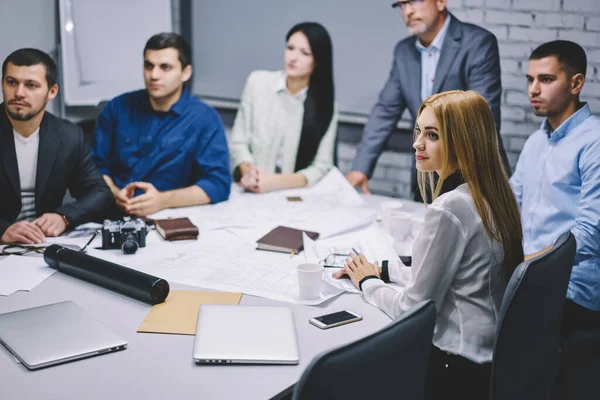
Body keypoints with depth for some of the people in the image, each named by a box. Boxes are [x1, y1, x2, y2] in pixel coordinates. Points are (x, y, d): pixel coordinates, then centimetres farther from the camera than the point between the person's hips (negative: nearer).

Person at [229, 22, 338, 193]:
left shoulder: (326, 106, -2)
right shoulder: (258, 82, 0)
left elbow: (320, 167, -6)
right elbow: (238, 142, 1)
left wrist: (275, 182, -20)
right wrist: (248, 172, -18)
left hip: (294, 194, -1)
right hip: (250, 189, 1)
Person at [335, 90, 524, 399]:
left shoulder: (448, 210, -25)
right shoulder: (493, 195, 3)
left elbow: (414, 308, -17)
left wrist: (368, 282, 0)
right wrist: (383, 269, 10)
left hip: (458, 373, -8)